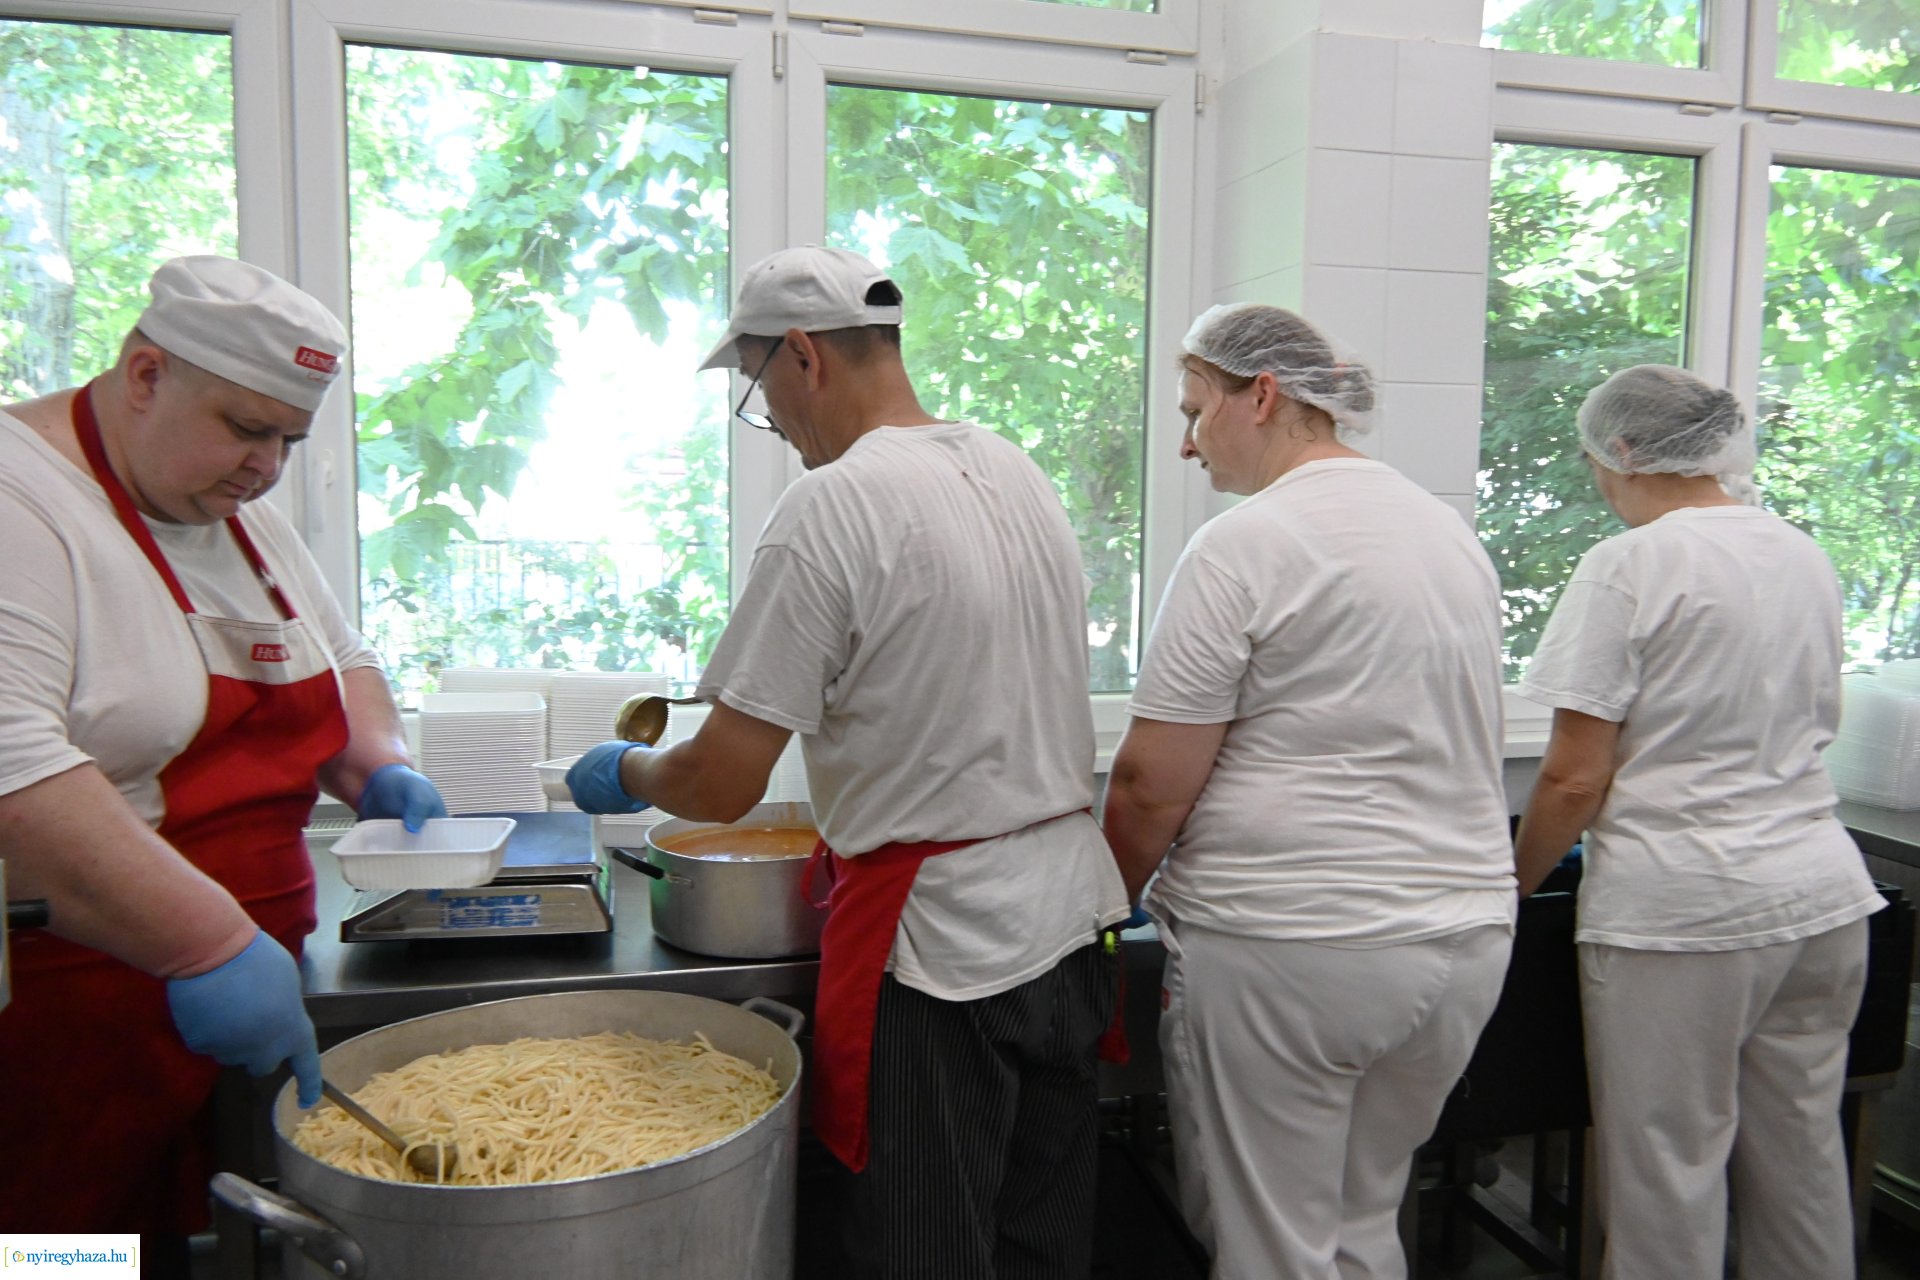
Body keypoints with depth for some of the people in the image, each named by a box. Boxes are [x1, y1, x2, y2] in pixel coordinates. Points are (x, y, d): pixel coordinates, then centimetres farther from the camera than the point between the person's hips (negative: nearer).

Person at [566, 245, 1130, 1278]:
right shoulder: (1018, 472, 6)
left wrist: (623, 773, 5)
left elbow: (721, 784, -16)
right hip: (1067, 920, 8)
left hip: (938, 953, -7)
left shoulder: (830, 507, -18)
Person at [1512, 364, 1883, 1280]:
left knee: (1667, 1175, 6)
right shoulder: (1805, 556, 10)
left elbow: (1574, 779, -16)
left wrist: (1512, 887, -2)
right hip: (1824, 893, 8)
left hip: (1681, 910, -7)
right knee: (1803, 1162, 19)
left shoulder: (1628, 566, -13)